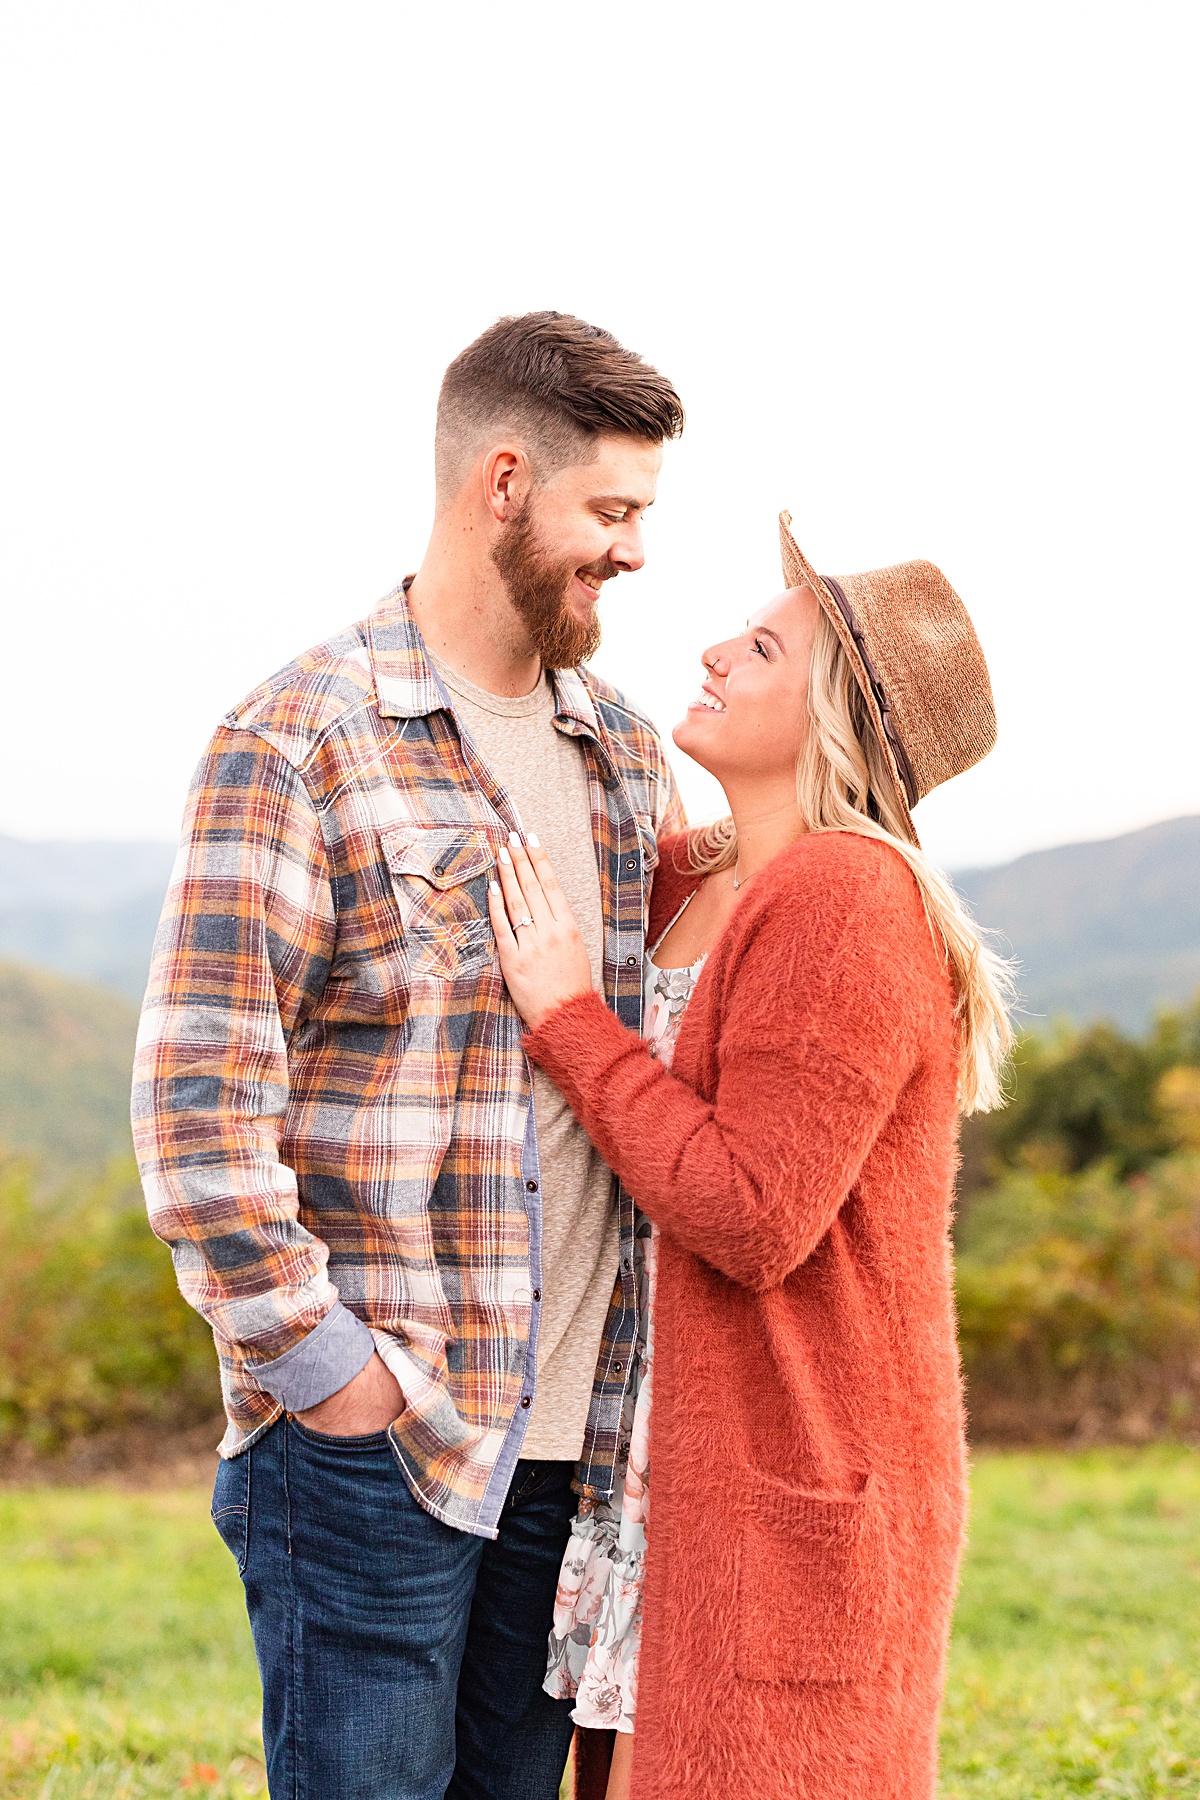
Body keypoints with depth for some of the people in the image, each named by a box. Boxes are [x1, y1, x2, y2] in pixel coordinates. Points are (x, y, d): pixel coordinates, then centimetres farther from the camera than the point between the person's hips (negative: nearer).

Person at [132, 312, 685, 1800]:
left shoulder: (625, 755, 13)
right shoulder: (298, 746, -9)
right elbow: (195, 1100, -14)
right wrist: (319, 1368, -14)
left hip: (573, 1430, 6)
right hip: (371, 1444, -6)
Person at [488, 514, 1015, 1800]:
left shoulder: (849, 900, -17)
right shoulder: (694, 885, 9)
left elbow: (753, 1218, -23)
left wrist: (566, 1016, -16)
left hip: (791, 1472, -9)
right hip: (673, 1452, 9)